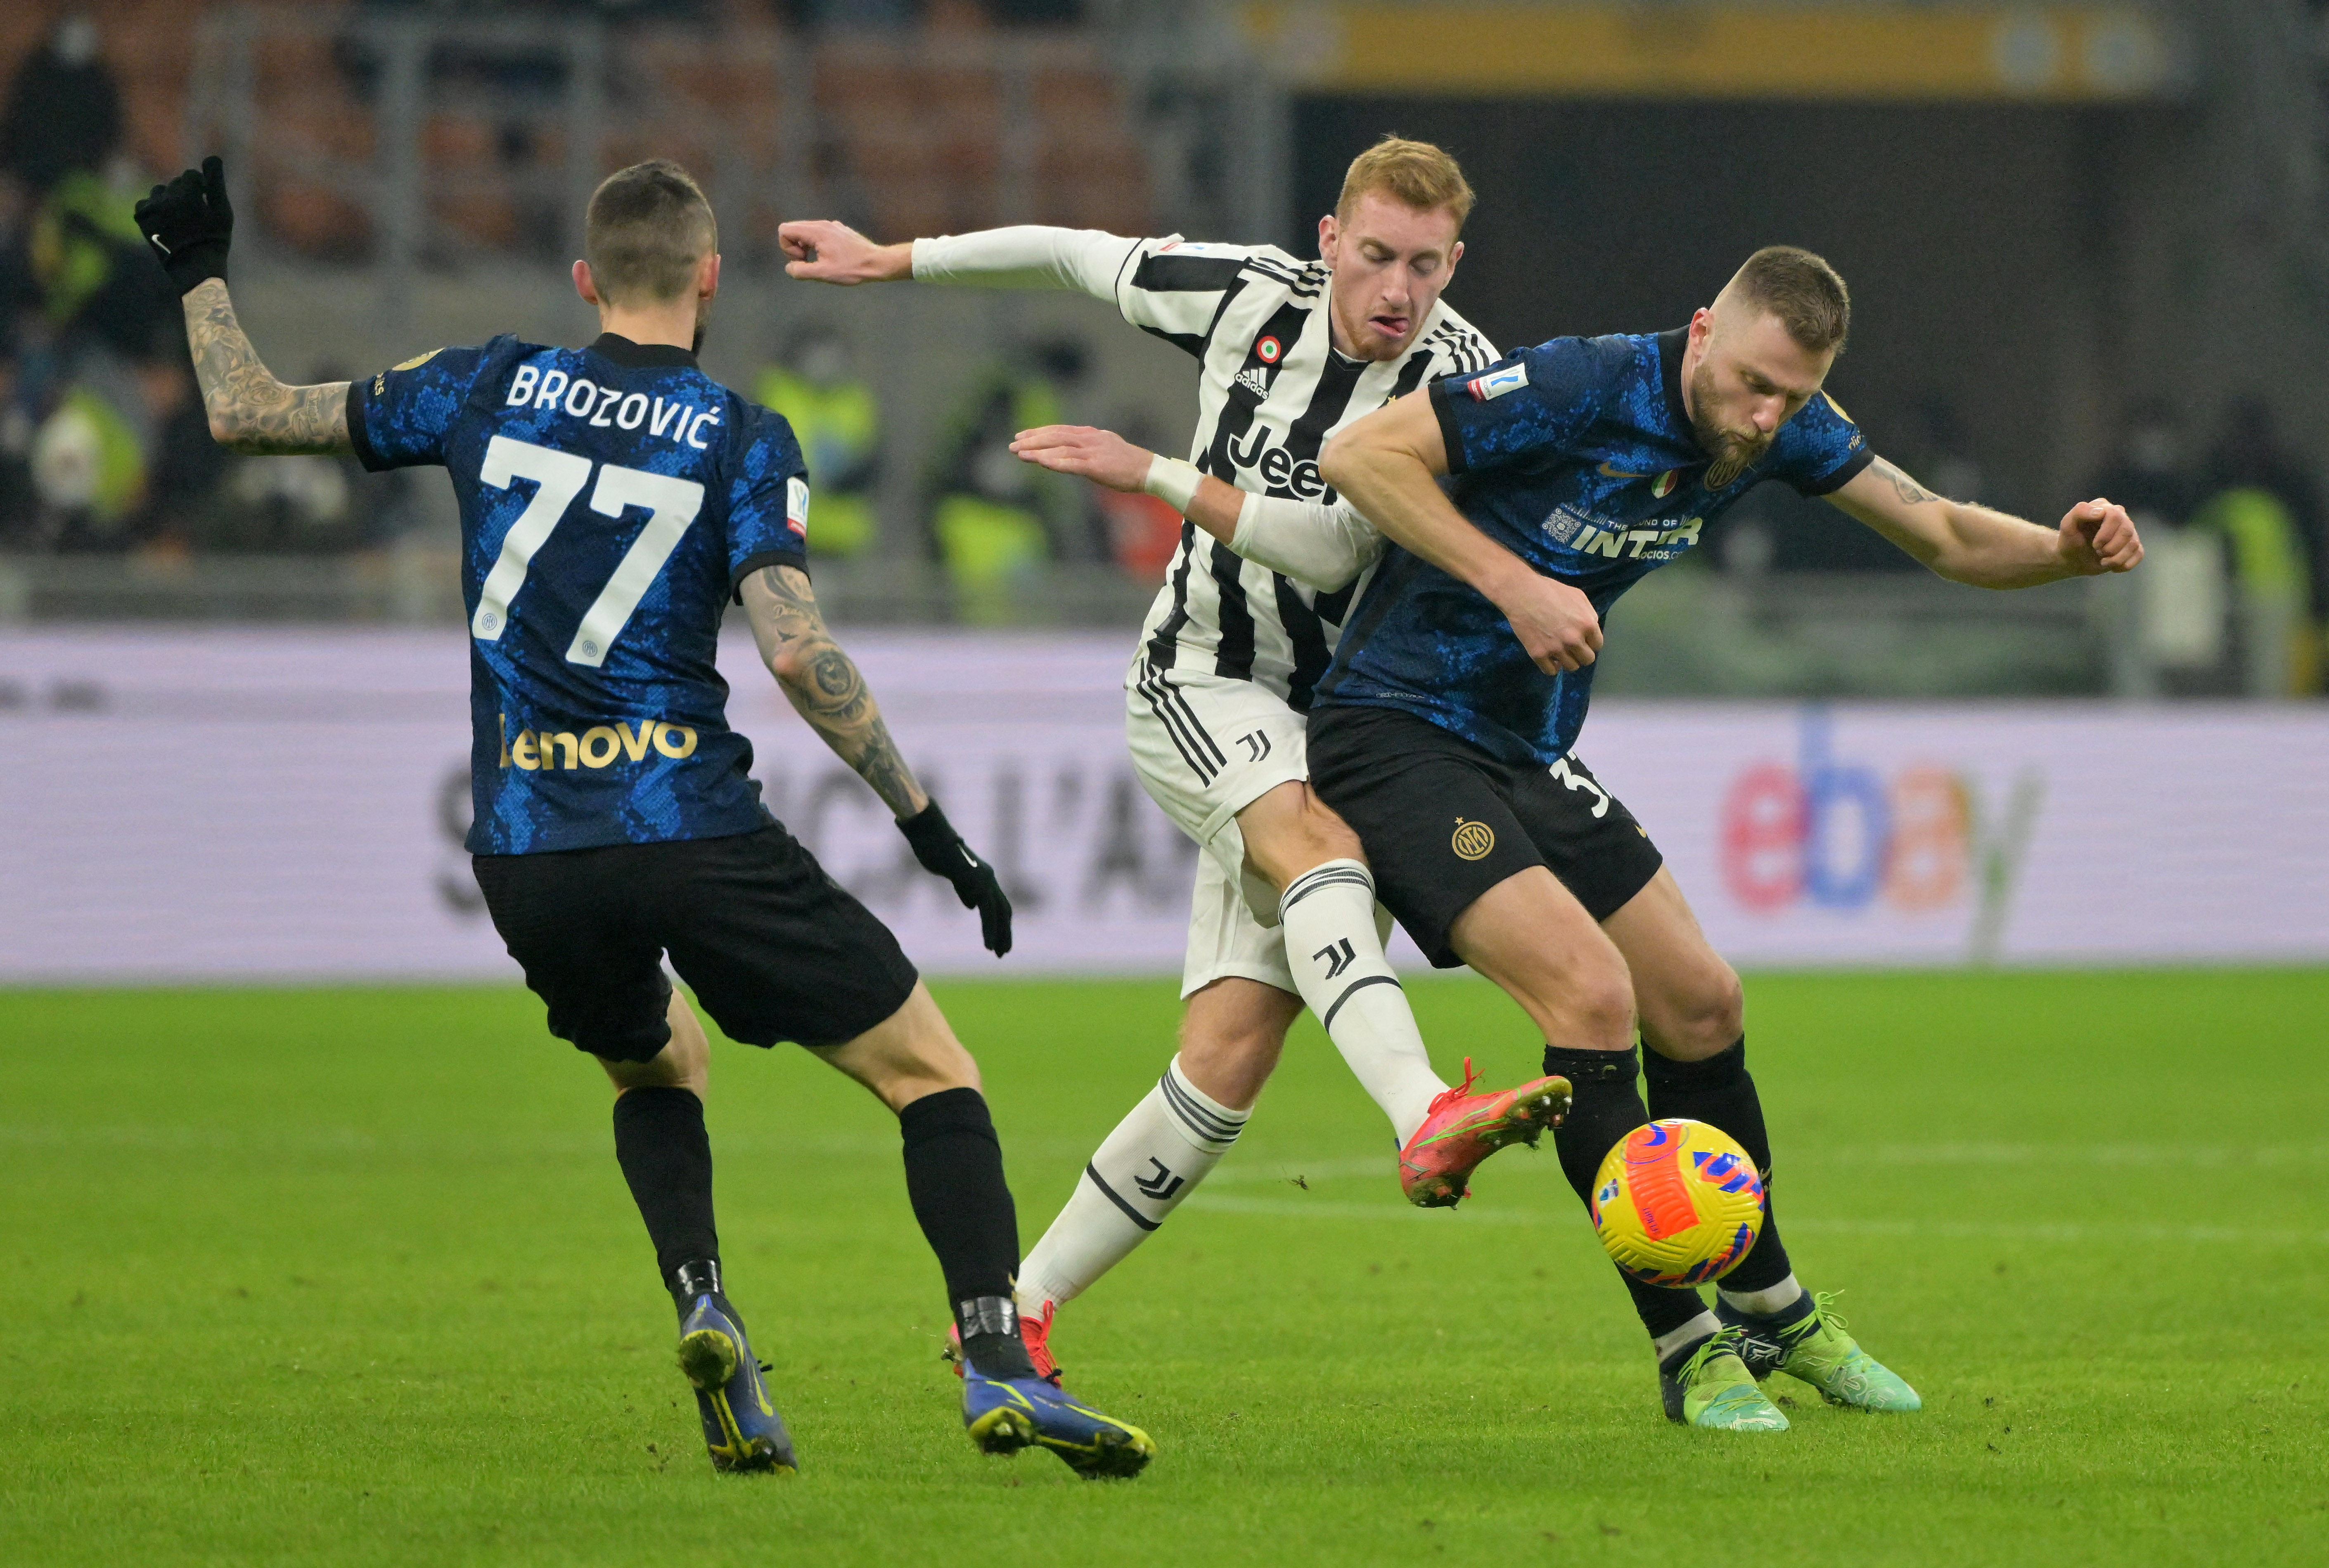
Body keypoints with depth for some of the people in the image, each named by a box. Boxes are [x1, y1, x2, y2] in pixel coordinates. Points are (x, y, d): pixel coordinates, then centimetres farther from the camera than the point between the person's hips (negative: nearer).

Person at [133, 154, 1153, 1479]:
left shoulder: (490, 389, 7)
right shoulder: (742, 441, -2)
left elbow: (249, 414, 15)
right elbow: (797, 649, -14)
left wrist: (201, 273, 32)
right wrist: (928, 822, -9)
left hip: (526, 859, 4)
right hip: (695, 836, -4)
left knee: (658, 1068, 31)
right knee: (931, 1073, 4)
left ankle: (702, 1303, 4)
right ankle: (998, 1364, -14)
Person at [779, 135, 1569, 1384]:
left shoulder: (1462, 379, -12)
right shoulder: (1248, 297, -7)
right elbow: (1074, 256, 10)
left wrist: (1159, 475, -19)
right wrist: (890, 262, 18)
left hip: (1334, 721, 1)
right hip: (1199, 686, -1)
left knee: (1230, 1054, -8)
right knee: (1317, 842, -35)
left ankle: (1024, 1303, 4)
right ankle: (1426, 1118, -58)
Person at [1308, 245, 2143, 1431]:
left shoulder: (1781, 429, -2)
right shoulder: (1578, 389, -25)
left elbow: (1944, 536, 5)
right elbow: (1357, 456, -26)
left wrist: (2066, 550, -15)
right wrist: (1513, 583, -31)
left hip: (1529, 755, 8)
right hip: (1397, 738, -8)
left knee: (1700, 1005, 11)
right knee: (1590, 989, -21)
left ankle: (1770, 1311, 32)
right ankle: (1688, 1349, -12)